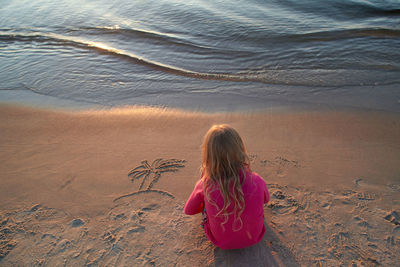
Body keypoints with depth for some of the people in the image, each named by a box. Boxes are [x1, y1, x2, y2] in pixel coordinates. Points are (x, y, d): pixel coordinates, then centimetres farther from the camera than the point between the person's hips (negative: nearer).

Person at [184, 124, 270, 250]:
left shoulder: (204, 185, -27)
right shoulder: (257, 181, -25)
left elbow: (188, 210, -5)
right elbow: (266, 199, 1)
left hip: (220, 241, 0)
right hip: (253, 238, 1)